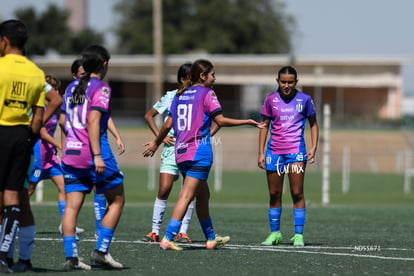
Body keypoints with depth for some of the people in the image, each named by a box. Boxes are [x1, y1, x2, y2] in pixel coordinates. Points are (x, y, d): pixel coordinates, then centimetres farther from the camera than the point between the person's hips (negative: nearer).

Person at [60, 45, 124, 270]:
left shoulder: (72, 87, 13)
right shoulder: (100, 88, -7)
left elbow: (62, 120, 18)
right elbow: (93, 121, -17)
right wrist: (97, 155, -20)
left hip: (70, 153, 6)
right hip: (93, 153, -6)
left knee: (72, 205, 2)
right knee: (117, 200, 8)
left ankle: (70, 257, -6)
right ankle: (101, 251, 1)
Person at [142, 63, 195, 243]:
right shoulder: (171, 96, -1)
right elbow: (148, 115, 6)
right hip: (172, 147, -2)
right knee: (164, 189, -9)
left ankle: (183, 232, 3)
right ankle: (155, 231, 0)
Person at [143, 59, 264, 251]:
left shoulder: (180, 95, 13)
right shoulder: (206, 93, -6)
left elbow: (168, 123, 14)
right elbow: (220, 120, -13)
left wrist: (156, 143, 27)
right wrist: (247, 122, -7)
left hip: (181, 151, 7)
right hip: (199, 152, -7)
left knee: (203, 195, 19)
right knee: (186, 196, -10)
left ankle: (211, 238, 28)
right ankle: (168, 238, -18)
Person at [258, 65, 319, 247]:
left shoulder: (304, 99, 1)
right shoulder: (271, 100, 3)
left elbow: (313, 124, 10)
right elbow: (265, 126, 10)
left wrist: (313, 147, -2)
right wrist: (261, 153, 4)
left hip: (296, 151, -2)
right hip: (274, 151, 2)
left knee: (297, 193, -6)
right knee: (274, 194, 6)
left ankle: (298, 235, -2)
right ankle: (274, 233, 16)